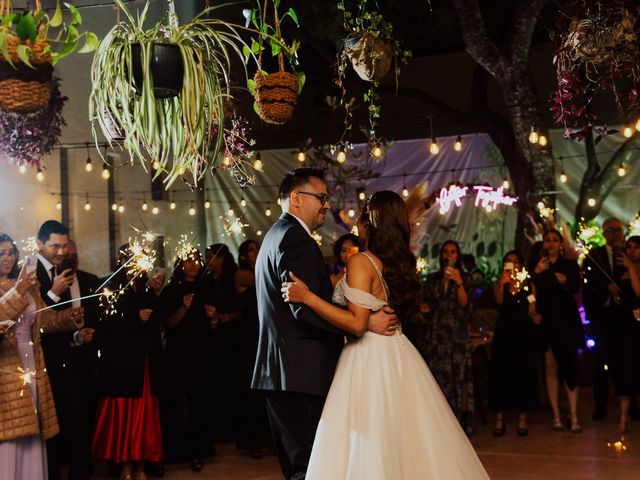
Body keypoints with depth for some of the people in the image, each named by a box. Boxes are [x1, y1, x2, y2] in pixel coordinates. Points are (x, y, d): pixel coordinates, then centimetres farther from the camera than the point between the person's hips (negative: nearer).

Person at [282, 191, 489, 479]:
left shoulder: (361, 262, -14)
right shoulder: (402, 263, 8)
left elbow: (357, 323, -22)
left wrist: (308, 297, -19)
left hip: (371, 360, -8)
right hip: (398, 354, 8)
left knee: (368, 449, -2)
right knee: (403, 443, 14)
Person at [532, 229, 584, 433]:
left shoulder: (570, 265, 10)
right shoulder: (537, 267, 11)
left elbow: (576, 287, -7)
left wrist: (565, 282, -27)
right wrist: (537, 273, -15)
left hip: (566, 322, -1)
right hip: (546, 322, 1)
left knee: (569, 368, -4)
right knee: (551, 368, -1)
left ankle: (574, 417, -5)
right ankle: (556, 416, 3)